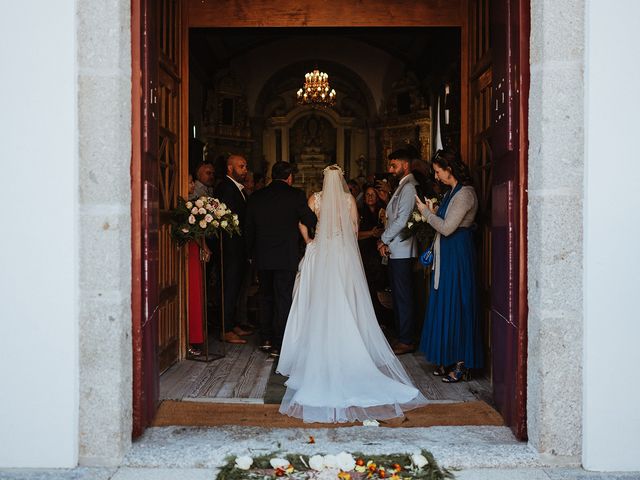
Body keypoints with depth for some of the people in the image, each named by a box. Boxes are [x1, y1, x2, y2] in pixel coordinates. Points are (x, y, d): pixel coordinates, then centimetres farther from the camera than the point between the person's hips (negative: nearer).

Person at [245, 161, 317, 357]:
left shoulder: (256, 196, 4)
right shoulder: (296, 195, -8)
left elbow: (249, 229, 8)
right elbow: (311, 221, -4)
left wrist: (251, 253, 17)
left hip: (262, 257, 4)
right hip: (286, 257, -4)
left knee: (265, 297, 17)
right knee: (283, 299, 3)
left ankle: (266, 339, 23)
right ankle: (278, 344, 5)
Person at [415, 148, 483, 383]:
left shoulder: (465, 193, -17)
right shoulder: (452, 192, 13)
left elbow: (447, 227, -21)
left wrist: (426, 212, -10)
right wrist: (432, 211, 3)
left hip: (458, 255, -10)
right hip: (446, 255, 10)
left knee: (455, 306, -4)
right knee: (445, 305, 12)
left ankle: (461, 365, 5)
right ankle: (446, 360, 20)